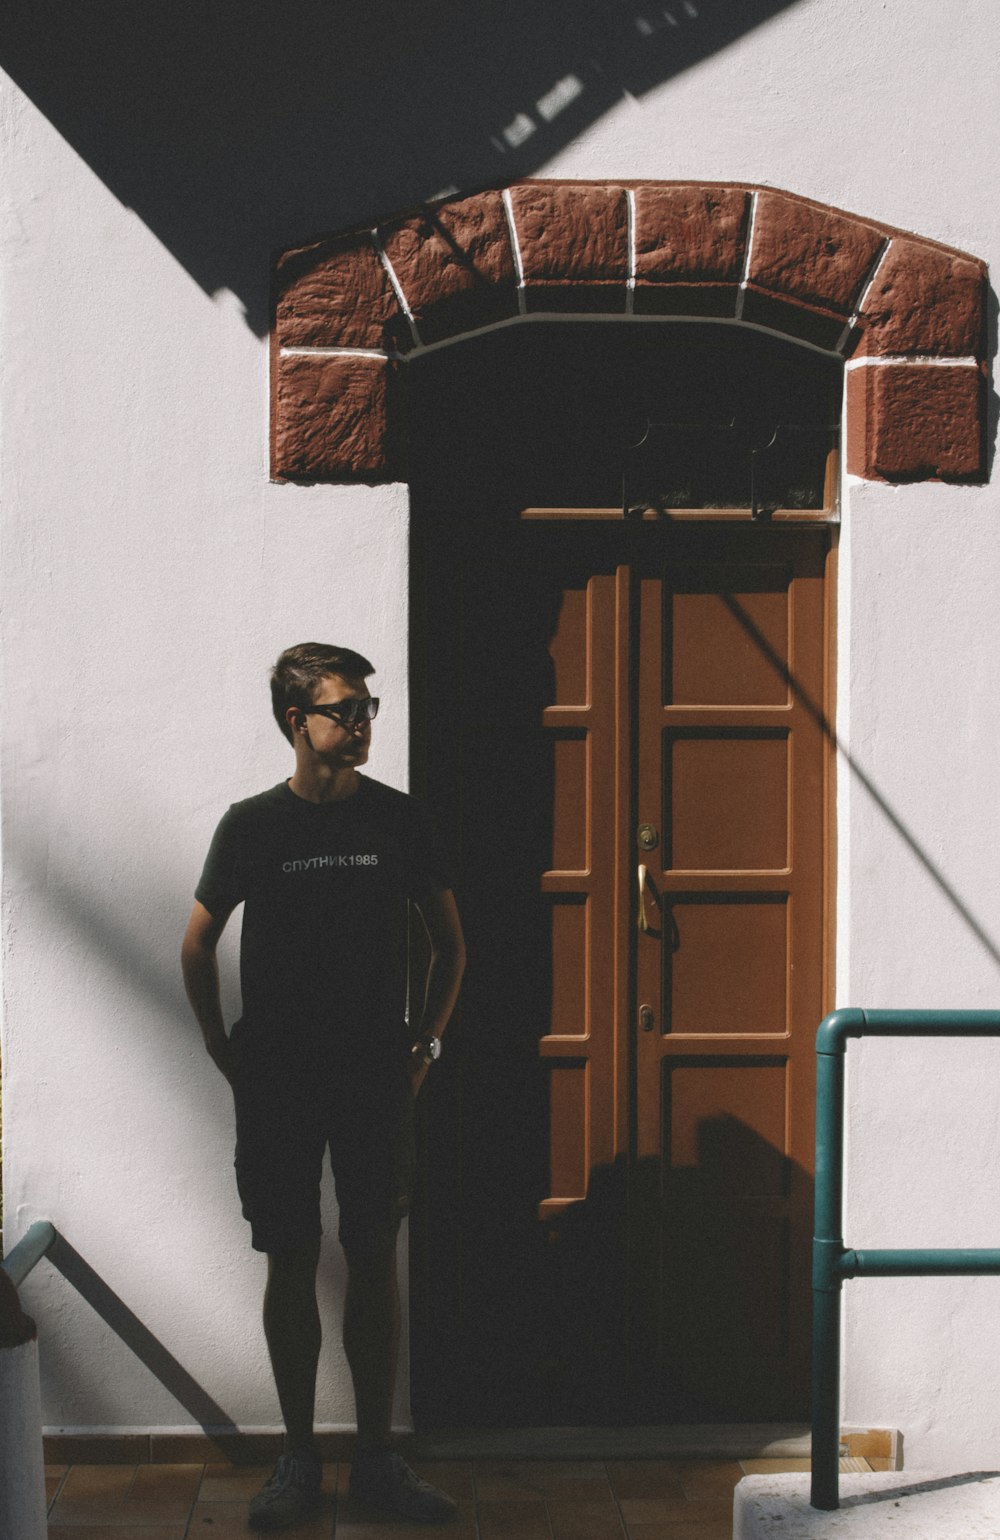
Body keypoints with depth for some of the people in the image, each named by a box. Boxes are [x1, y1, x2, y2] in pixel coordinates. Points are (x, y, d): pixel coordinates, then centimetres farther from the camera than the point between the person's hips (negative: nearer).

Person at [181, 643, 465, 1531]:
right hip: (277, 1082, -1)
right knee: (292, 1263, 5)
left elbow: (450, 942, 10)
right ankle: (299, 1459, 17)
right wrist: (225, 1052, 4)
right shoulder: (252, 825, -1)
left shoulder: (399, 820, 1)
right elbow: (198, 943, 8)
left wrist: (425, 1044, 4)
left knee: (375, 1261, 4)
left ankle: (377, 1458, 15)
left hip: (376, 1078, 1)